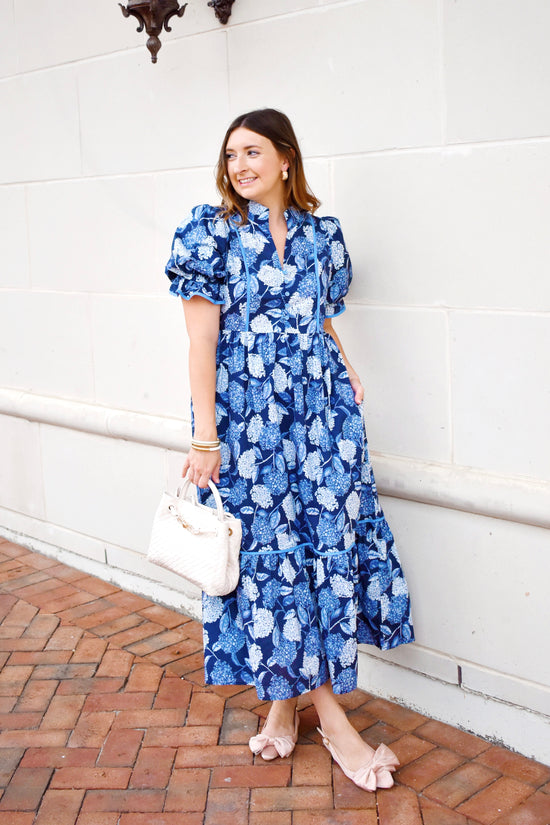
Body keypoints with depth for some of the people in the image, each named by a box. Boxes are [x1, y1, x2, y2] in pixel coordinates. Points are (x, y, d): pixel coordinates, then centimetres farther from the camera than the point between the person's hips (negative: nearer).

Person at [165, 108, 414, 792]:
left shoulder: (321, 235, 9)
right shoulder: (210, 231, -2)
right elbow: (201, 338, -7)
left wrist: (344, 374, 2)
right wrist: (205, 438, -12)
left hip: (321, 414, 4)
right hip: (246, 420, -3)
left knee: (328, 538, 3)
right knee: (269, 548, 1)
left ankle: (287, 698, 21)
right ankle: (327, 711, 14)